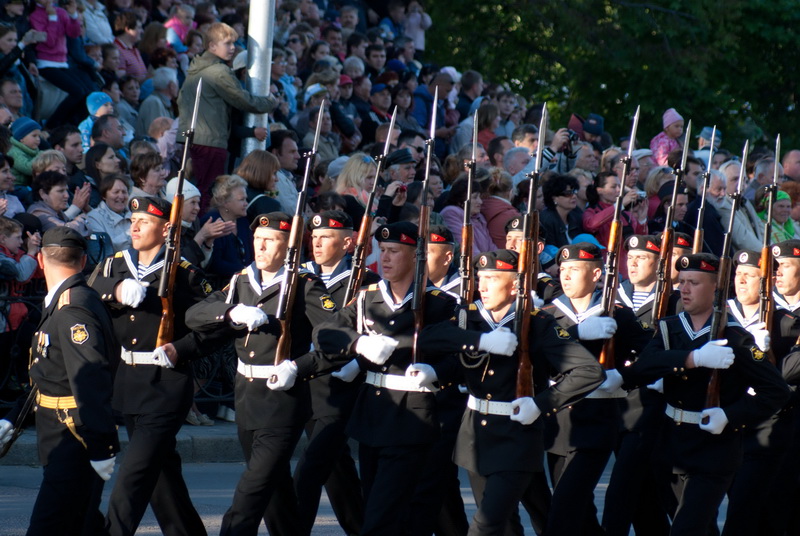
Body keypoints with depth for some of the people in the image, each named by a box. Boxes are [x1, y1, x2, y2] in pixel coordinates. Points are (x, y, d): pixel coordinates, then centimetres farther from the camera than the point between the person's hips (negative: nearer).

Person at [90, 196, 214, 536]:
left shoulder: (185, 275, -3)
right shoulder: (112, 266, 11)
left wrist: (180, 349, -16)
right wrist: (115, 293, -23)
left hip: (166, 388, -6)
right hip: (125, 381, 6)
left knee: (135, 473, -14)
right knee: (161, 470, 17)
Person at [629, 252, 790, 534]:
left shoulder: (733, 337, -11)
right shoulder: (669, 328, 3)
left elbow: (777, 391, -13)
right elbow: (641, 369, -17)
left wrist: (730, 416, -23)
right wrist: (694, 358, -30)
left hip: (714, 453, -6)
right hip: (674, 445, 6)